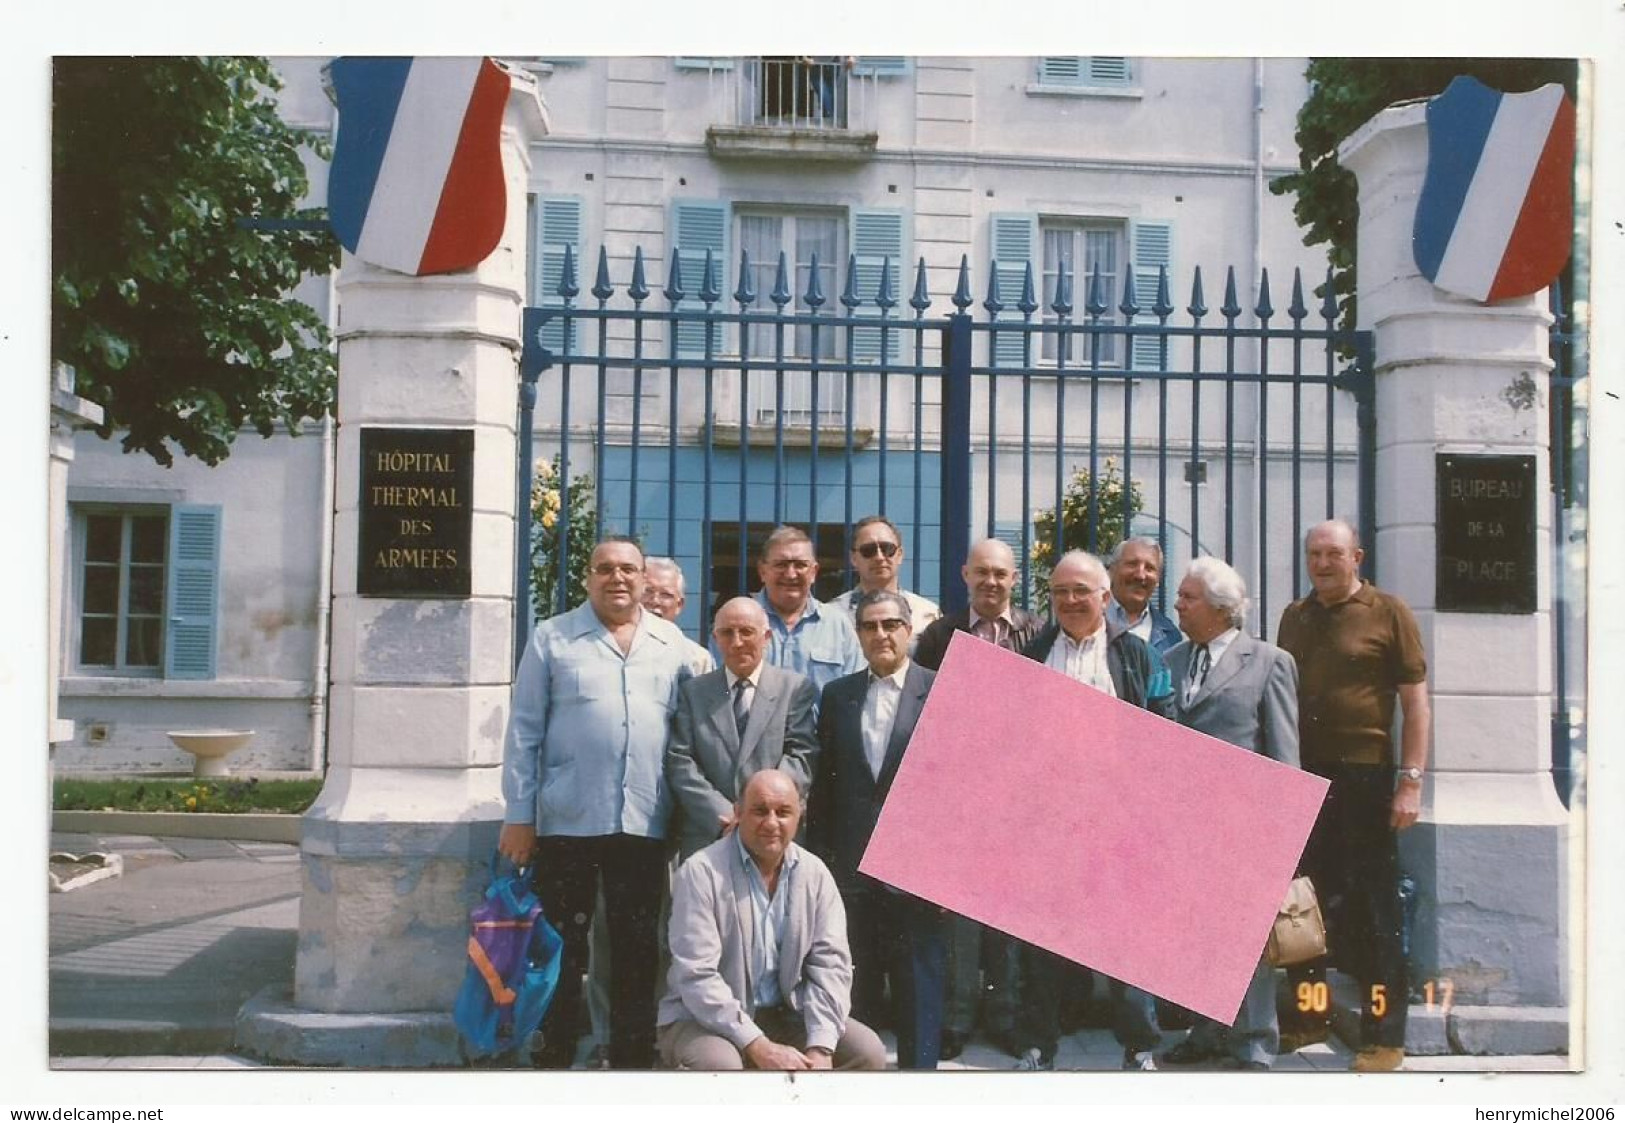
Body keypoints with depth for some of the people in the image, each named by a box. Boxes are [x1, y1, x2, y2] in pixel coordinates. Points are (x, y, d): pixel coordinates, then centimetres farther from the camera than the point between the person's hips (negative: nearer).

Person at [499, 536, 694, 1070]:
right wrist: (518, 815, -4)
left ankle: (633, 1058, 18)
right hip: (567, 822, -2)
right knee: (563, 949, 4)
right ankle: (552, 1058, 14)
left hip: (644, 824, 2)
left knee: (637, 950, 9)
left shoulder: (673, 644, 10)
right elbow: (524, 731, 1)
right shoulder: (552, 638, 3)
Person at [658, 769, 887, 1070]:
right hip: (702, 1018, -5)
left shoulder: (815, 873, 1)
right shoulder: (701, 872, -14)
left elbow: (830, 964, -4)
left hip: (782, 1014, 5)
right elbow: (696, 977, -20)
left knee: (868, 1052, -13)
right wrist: (759, 1047, -27)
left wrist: (820, 1048, -19)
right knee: (720, 1064, -36)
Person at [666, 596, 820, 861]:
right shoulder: (692, 692, 10)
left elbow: (801, 759, -3)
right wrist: (722, 814, -11)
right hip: (705, 838, 1)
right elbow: (680, 762, 2)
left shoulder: (796, 689, 5)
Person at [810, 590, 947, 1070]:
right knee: (854, 989, 10)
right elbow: (824, 782, 9)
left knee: (919, 988, 3)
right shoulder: (838, 696, 10)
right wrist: (818, 857, 5)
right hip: (852, 866, 3)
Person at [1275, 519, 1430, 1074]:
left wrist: (1411, 781, -11)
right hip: (1302, 776, 5)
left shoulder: (1388, 613, -2)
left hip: (1364, 777, -5)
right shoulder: (1295, 617, 13)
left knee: (1373, 905, -1)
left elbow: (1415, 701, -5)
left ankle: (1384, 1035, 6)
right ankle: (1309, 1014, 24)